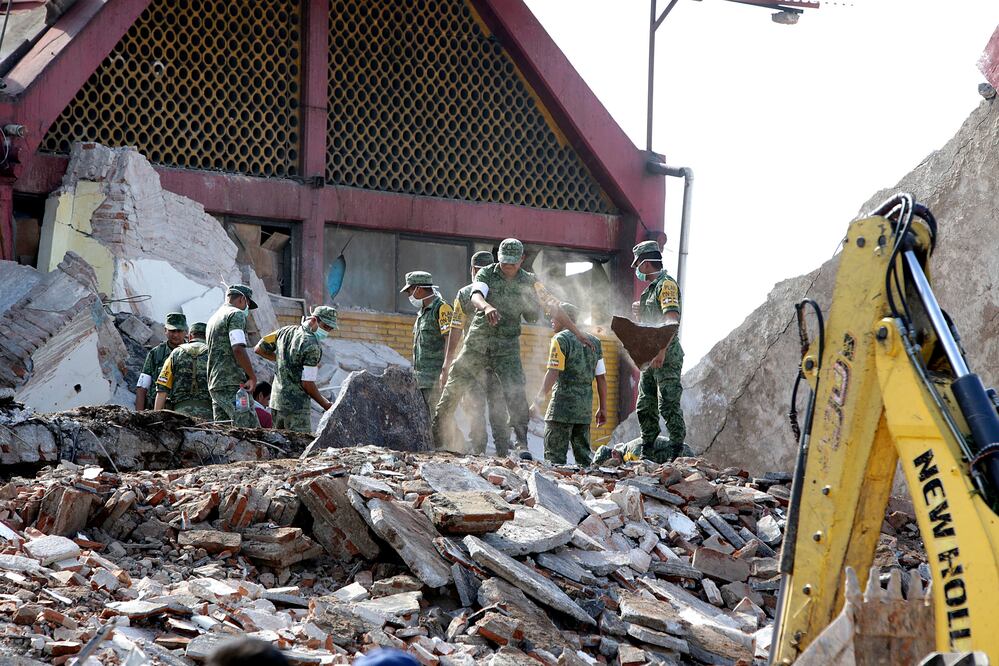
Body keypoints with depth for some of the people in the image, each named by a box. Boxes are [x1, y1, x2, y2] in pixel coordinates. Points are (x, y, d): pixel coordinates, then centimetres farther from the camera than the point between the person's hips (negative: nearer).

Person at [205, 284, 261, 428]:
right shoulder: (236, 315, -5)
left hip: (214, 385, 9)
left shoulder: (214, 318, 25)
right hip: (233, 385, -9)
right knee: (252, 431, -13)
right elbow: (238, 349, -18)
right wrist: (253, 377, -11)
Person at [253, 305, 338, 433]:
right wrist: (325, 405, -5)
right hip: (297, 407, -8)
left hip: (275, 401, 8)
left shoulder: (285, 331, 7)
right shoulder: (312, 346, -16)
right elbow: (307, 383, -17)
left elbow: (259, 349, 15)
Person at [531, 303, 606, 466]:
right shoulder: (594, 342, 15)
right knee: (583, 456, 9)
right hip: (585, 408, 7)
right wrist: (603, 408, 17)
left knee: (555, 456, -6)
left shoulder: (561, 339, -5)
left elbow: (553, 373, -15)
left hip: (563, 406, -7)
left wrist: (540, 398, -15)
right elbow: (602, 378, 14)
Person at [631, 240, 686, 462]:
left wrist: (661, 351, -33)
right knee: (645, 407, 11)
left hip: (666, 357, -10)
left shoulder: (666, 284, -11)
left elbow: (672, 320, -24)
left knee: (668, 405, -11)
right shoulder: (652, 287, 20)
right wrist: (642, 311, 12)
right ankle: (648, 450, 17)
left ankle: (678, 451, -9)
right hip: (651, 356, 10)